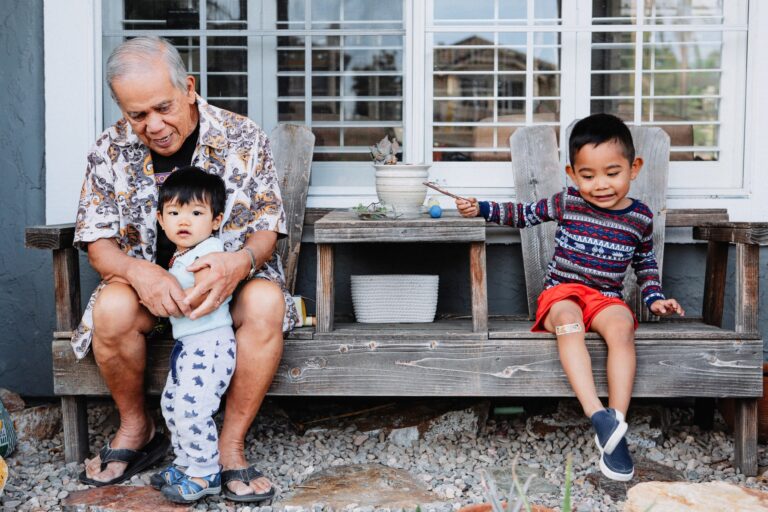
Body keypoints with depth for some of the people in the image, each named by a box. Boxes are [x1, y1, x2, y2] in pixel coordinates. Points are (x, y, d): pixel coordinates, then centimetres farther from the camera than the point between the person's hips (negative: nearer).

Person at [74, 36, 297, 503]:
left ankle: (231, 446, -18)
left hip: (229, 276, -1)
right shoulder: (111, 150, -6)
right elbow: (99, 244, -4)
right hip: (148, 277, 1)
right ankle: (136, 429, -3)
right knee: (111, 308, -31)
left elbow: (266, 230, -8)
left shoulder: (244, 139, -10)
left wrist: (240, 262, -33)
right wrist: (138, 272, -29)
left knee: (266, 302, -34)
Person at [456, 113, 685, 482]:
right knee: (568, 319, -37)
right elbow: (526, 213, 16)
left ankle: (616, 423, -37)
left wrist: (654, 298, 9)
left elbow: (646, 263, 23)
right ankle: (598, 415, -48)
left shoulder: (640, 218, 6)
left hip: (607, 298, 1)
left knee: (621, 326, -35)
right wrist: (482, 209, 7)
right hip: (562, 292, -1)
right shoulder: (567, 203, 2)